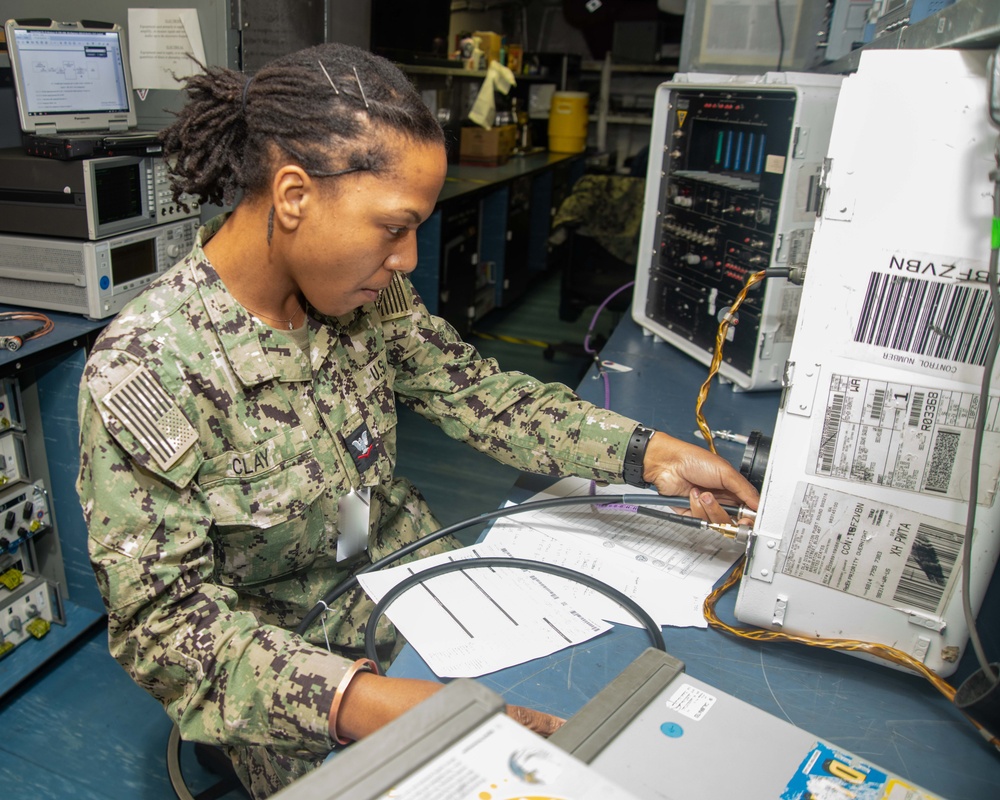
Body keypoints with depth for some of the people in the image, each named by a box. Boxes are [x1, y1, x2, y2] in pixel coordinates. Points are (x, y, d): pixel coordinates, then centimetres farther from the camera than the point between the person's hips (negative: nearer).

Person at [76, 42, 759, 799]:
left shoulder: (367, 293, -8)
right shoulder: (144, 370, -25)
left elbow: (477, 391, -4)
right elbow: (163, 621, -23)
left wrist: (654, 453, -14)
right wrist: (356, 700, -37)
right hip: (291, 665, -4)